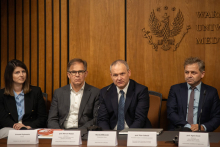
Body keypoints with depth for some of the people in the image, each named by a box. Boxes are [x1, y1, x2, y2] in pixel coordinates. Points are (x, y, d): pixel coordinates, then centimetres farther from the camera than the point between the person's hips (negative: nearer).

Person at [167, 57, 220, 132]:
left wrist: (203, 127, -12)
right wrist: (188, 126, -13)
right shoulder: (175, 89, 10)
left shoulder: (211, 92, 9)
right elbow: (171, 113, 1)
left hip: (201, 134, 1)